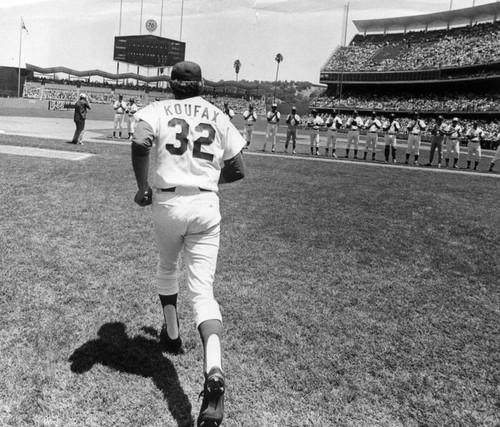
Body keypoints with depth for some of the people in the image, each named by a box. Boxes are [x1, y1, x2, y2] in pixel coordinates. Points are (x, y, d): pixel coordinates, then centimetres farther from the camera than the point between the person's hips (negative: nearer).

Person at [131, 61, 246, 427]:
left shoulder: (158, 111, 4)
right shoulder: (219, 117, 10)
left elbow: (140, 143, -17)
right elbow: (238, 170, 7)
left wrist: (142, 187, -6)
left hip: (168, 202, 0)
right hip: (207, 207, 1)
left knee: (167, 268, 27)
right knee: (203, 289, -3)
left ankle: (172, 335, 41)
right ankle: (214, 371, -22)